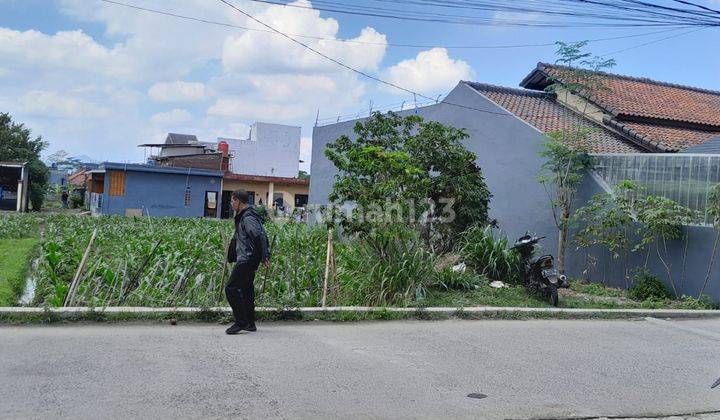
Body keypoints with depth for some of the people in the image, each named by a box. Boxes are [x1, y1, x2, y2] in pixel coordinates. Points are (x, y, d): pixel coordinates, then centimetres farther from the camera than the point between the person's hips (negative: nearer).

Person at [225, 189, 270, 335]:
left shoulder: (248, 218, -16)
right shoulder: (243, 216, 17)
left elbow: (260, 236, -24)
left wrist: (264, 256, -19)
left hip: (247, 260, -11)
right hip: (247, 260, 11)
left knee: (231, 289, -8)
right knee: (246, 289, 15)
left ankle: (241, 322, -3)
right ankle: (250, 323, 22)